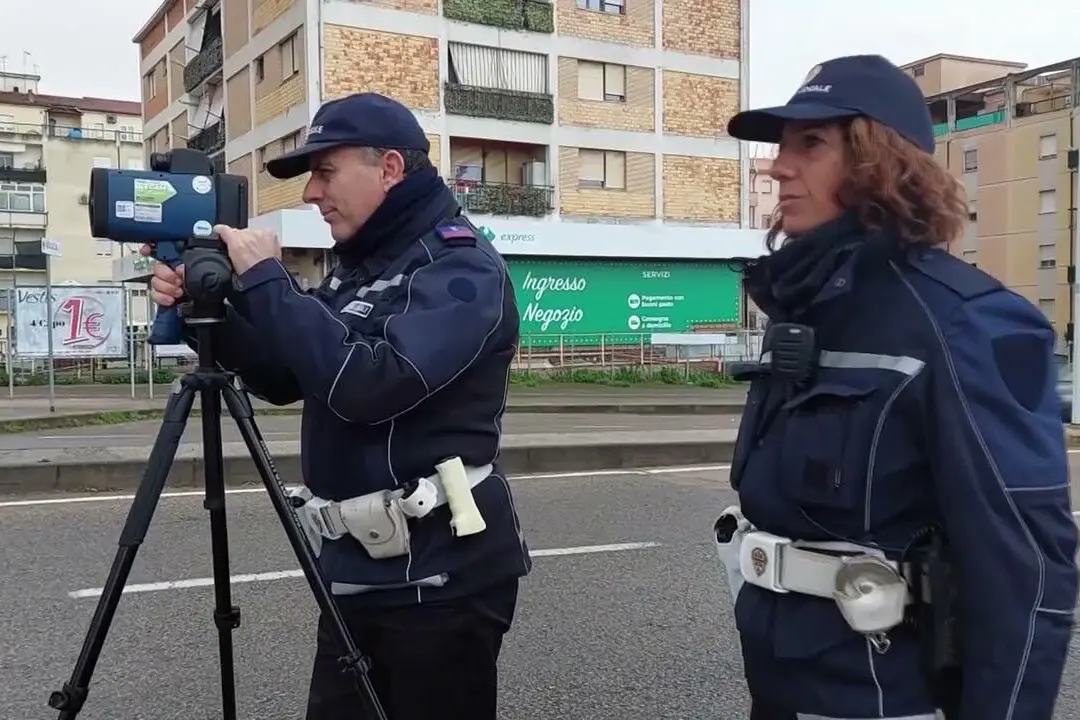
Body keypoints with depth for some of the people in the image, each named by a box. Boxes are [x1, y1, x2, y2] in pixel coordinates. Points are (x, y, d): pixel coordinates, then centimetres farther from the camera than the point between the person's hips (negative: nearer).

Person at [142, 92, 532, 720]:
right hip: (357, 565, 8)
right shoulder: (359, 264, 12)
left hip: (443, 574, -8)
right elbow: (285, 379, 14)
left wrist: (266, 279, -20)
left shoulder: (463, 267, -14)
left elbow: (366, 384, -28)